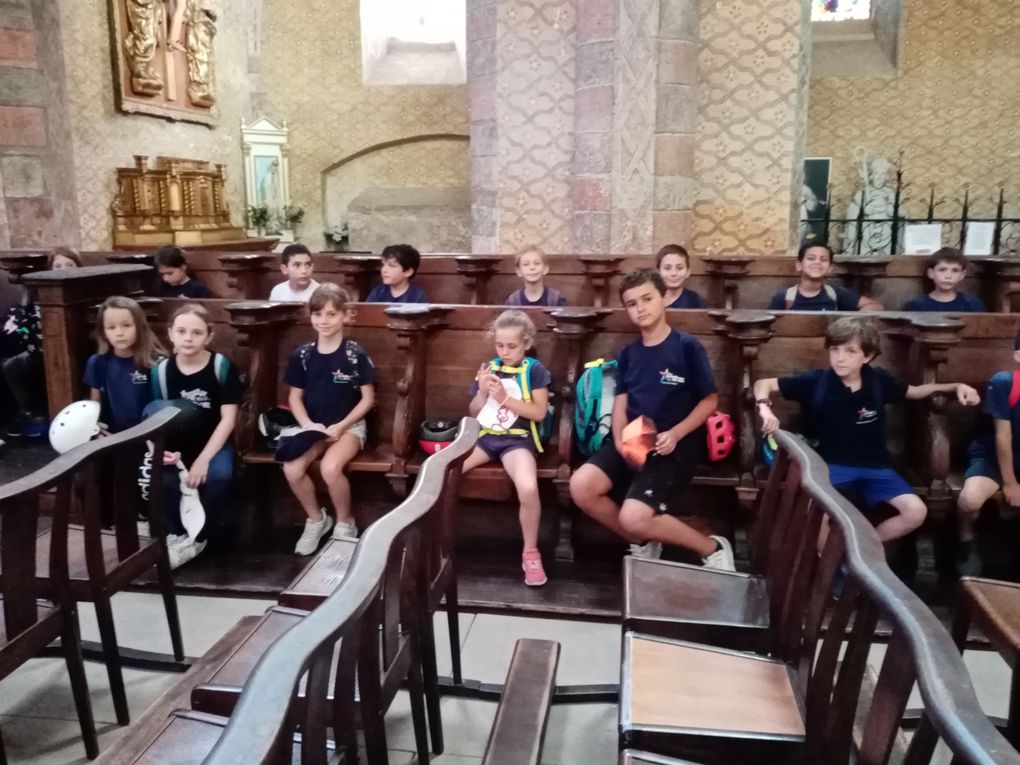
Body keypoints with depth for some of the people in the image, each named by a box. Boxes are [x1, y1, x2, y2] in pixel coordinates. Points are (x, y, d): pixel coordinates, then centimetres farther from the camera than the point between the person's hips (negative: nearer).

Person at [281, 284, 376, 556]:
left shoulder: (355, 354, -8)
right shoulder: (302, 355, 2)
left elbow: (368, 398, -5)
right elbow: (295, 397, 7)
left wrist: (341, 426, -15)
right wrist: (307, 424, -11)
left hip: (349, 426, -4)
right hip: (314, 426, 4)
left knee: (330, 467, -32)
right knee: (292, 468, -23)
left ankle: (345, 523, -2)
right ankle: (316, 519, 5)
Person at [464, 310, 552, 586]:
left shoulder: (534, 370, 0)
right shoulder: (489, 368, 12)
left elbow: (539, 412, -7)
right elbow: (474, 412, 16)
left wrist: (505, 397, -14)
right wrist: (482, 391, -4)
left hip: (517, 439, -4)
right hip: (484, 435, 4)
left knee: (528, 489, -33)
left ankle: (530, 553, -10)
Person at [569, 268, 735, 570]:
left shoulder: (687, 346, -4)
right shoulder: (628, 353, 13)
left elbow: (709, 400, -2)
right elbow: (620, 403, 9)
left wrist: (676, 434, -16)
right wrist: (620, 440, -12)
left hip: (675, 445, -6)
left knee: (634, 517, -25)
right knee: (581, 487, -19)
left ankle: (712, 548, 2)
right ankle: (642, 543, 7)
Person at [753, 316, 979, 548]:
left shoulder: (878, 381, -2)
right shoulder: (816, 381, -10)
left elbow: (913, 392, 19)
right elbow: (763, 383, -3)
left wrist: (955, 387, 7)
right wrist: (765, 408, -24)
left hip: (874, 465, 3)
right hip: (832, 464, -3)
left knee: (916, 512, -16)